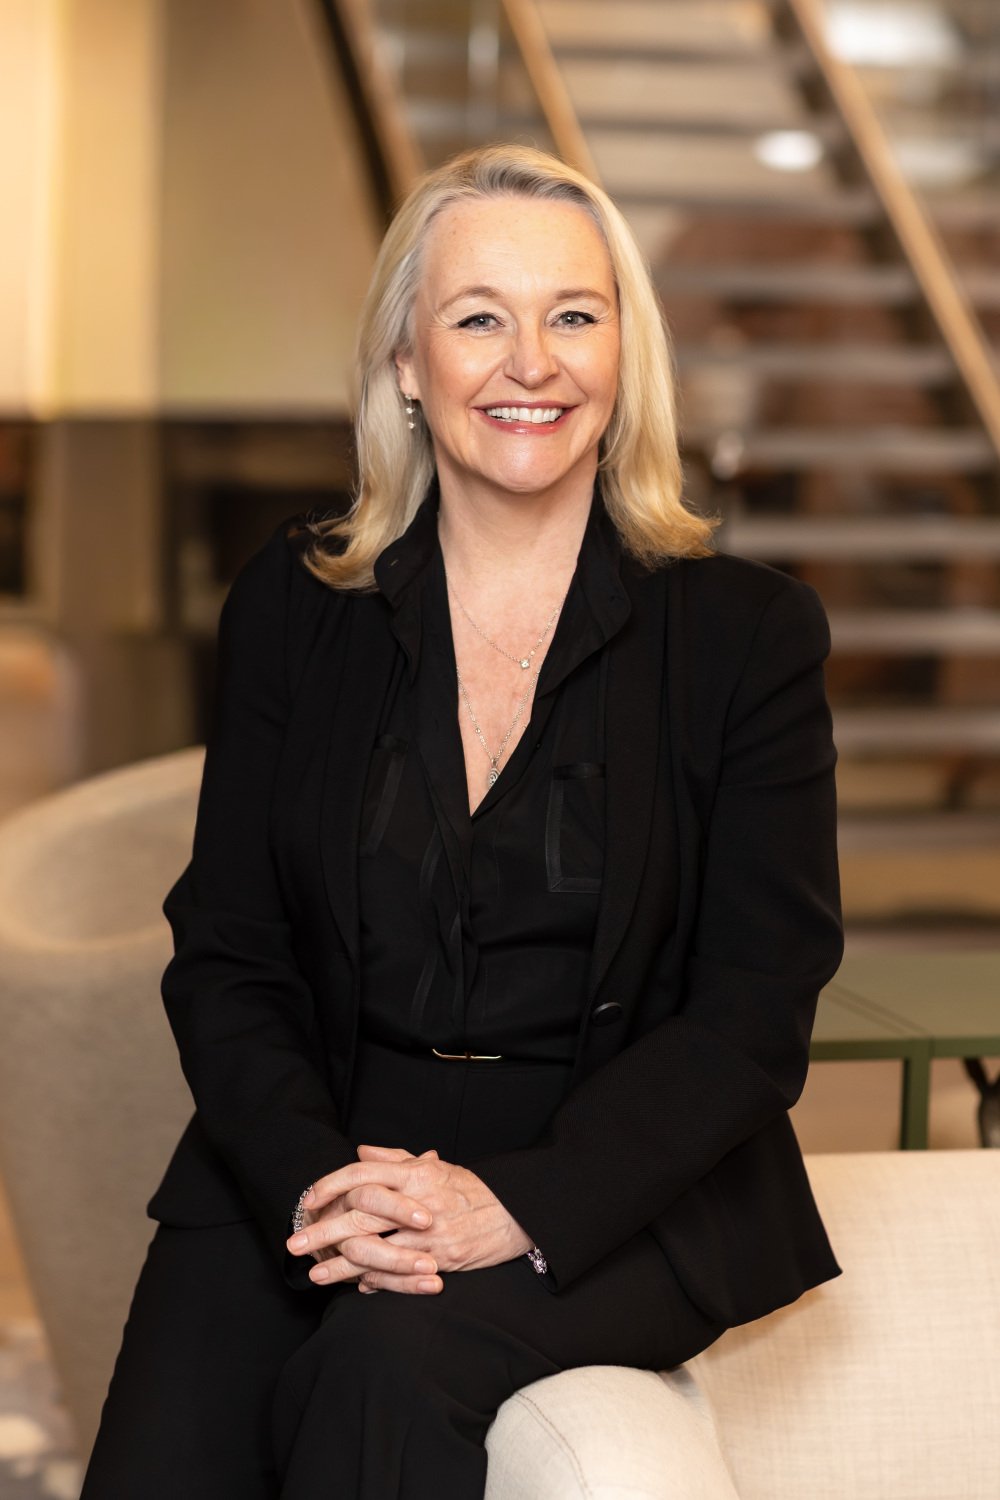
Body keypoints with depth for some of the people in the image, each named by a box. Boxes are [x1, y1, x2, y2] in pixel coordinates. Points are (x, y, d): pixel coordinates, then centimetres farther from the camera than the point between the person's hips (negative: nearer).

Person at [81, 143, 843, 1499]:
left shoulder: (750, 636, 1)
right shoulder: (293, 609, 8)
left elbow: (755, 1016, -4)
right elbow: (226, 957, 4)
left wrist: (519, 1205, -18)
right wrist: (312, 1180, -15)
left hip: (620, 1189, -1)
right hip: (312, 1166, 2)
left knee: (394, 1365, -30)